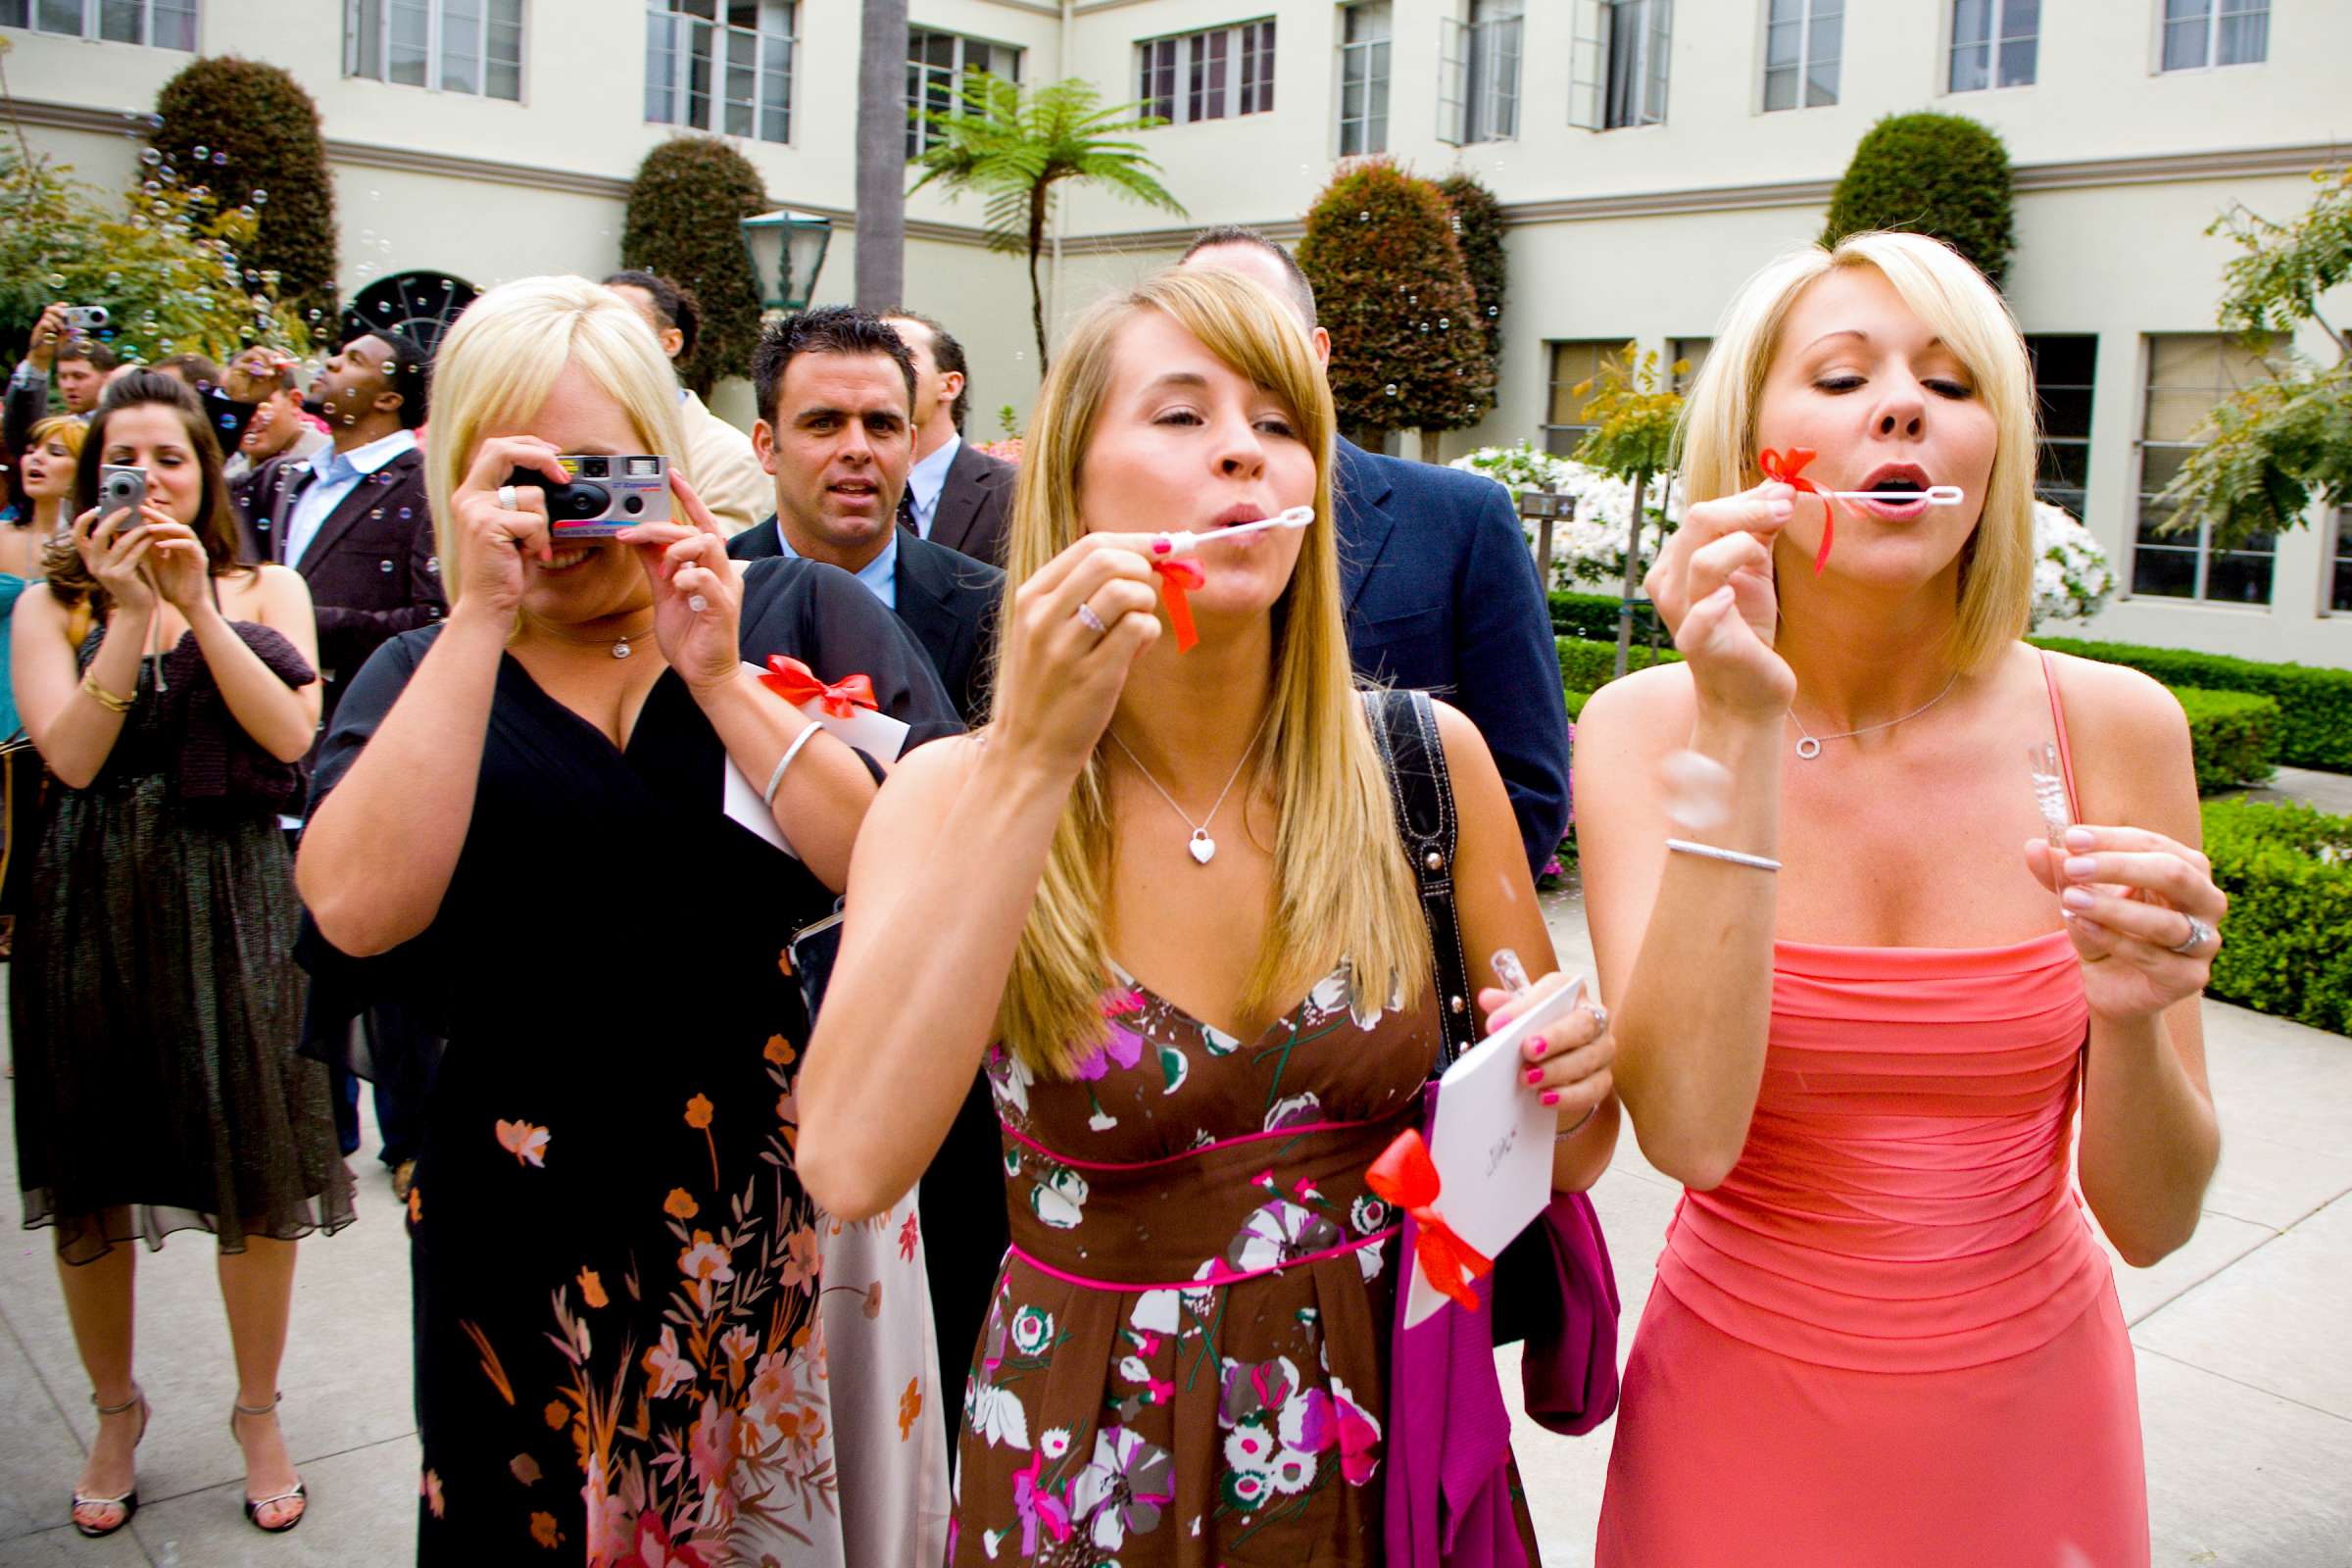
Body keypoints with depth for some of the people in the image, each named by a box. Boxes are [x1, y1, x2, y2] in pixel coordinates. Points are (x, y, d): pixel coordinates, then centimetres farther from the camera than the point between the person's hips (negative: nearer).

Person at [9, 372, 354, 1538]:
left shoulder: (267, 591, 7)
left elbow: (291, 737, -9)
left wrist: (197, 605, -13)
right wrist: (132, 610, -15)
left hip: (233, 902, 0)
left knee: (255, 1170, 4)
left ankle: (258, 1412, 23)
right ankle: (116, 1409, 32)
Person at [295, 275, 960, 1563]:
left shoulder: (802, 615, -1)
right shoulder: (423, 674, 3)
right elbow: (357, 912, -17)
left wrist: (722, 683, -19)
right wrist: (483, 619, -17)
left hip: (797, 1202, -1)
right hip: (531, 1240, 1)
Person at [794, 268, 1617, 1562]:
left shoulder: (1428, 761, -8)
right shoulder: (955, 795, -12)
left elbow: (1565, 1161, 2)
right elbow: (850, 1165, -28)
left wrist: (1572, 1081, -21)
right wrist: (1035, 759, -29)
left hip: (1388, 1437, 2)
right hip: (1088, 1462, -1)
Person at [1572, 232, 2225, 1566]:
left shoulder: (2114, 726, -9)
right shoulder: (1649, 726, -13)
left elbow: (2152, 1221, -7)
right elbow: (1689, 1129, -26)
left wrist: (2134, 1019, -26)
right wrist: (1741, 731, -29)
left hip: (2032, 1411, 2)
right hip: (1744, 1417, -1)